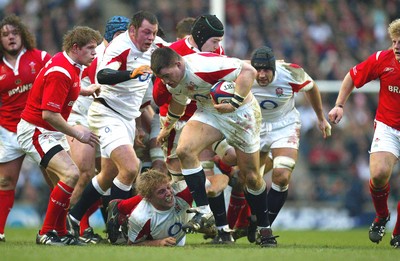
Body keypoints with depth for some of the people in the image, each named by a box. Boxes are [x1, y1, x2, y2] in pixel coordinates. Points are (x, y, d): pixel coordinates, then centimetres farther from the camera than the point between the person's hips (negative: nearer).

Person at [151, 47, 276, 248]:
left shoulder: (203, 67, -34)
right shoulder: (173, 78, -7)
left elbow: (249, 71, -35)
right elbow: (178, 101, 18)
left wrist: (234, 103, -41)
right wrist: (167, 127, 30)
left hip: (240, 113, -6)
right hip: (208, 112, 6)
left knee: (251, 176, 1)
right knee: (184, 150, -21)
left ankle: (264, 228, 21)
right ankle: (203, 212, -15)